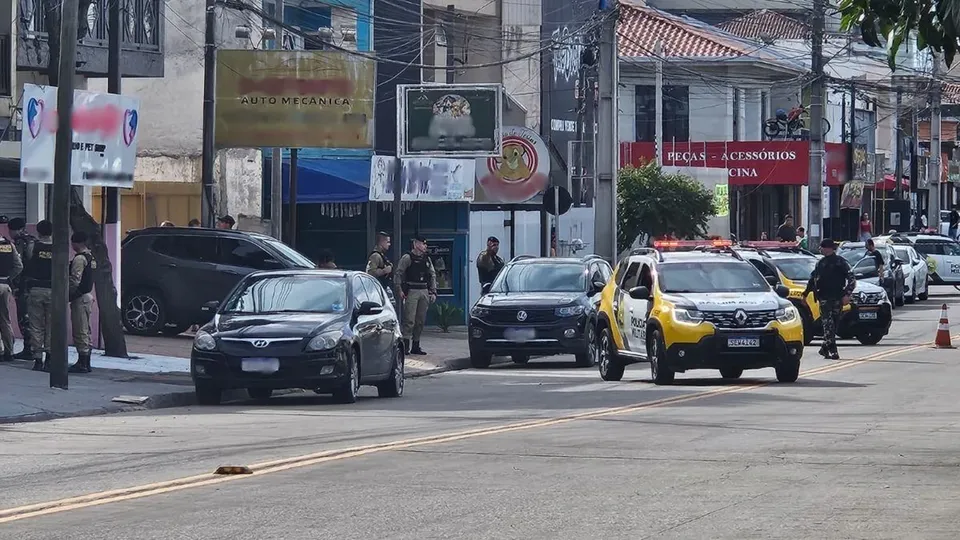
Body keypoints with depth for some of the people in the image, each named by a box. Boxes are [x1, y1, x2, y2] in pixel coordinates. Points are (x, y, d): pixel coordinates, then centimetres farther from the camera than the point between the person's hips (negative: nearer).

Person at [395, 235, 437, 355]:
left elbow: (433, 275, 19)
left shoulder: (427, 259, 14)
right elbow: (398, 274, -6)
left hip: (424, 291, 6)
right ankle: (405, 345, -13)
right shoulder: (407, 258, -4)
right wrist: (399, 290, -13)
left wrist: (433, 291, 11)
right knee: (409, 319, -12)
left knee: (421, 320, 8)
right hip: (411, 291, -6)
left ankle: (416, 345, 15)